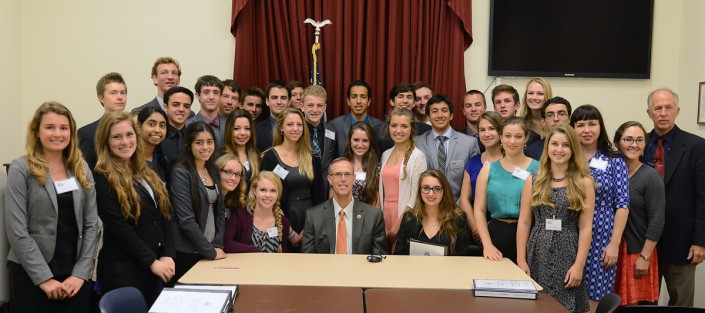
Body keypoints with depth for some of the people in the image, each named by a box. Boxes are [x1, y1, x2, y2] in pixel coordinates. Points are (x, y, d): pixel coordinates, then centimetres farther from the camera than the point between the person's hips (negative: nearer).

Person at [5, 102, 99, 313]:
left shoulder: (82, 169, 6)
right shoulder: (21, 169, -6)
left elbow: (91, 225, 4)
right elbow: (17, 231, -11)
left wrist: (81, 273, -5)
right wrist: (44, 277, -14)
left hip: (75, 275, 4)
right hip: (32, 275, -3)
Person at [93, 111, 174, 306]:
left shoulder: (148, 174, 12)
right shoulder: (103, 180, -9)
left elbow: (165, 216, 7)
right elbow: (118, 228, -16)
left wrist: (168, 255, -6)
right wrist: (152, 262, -16)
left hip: (155, 266, 7)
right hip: (122, 269, -7)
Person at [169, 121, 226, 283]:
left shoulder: (213, 171, 8)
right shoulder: (180, 173, -13)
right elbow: (186, 220, -18)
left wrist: (218, 246, 0)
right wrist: (210, 251, -13)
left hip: (213, 251, 6)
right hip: (186, 254, -6)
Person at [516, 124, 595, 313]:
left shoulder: (584, 183, 2)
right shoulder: (533, 181, 6)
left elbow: (585, 227, -2)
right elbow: (524, 223, 3)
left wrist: (579, 265, -9)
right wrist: (521, 260, -3)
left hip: (567, 255, -1)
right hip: (537, 255, 1)